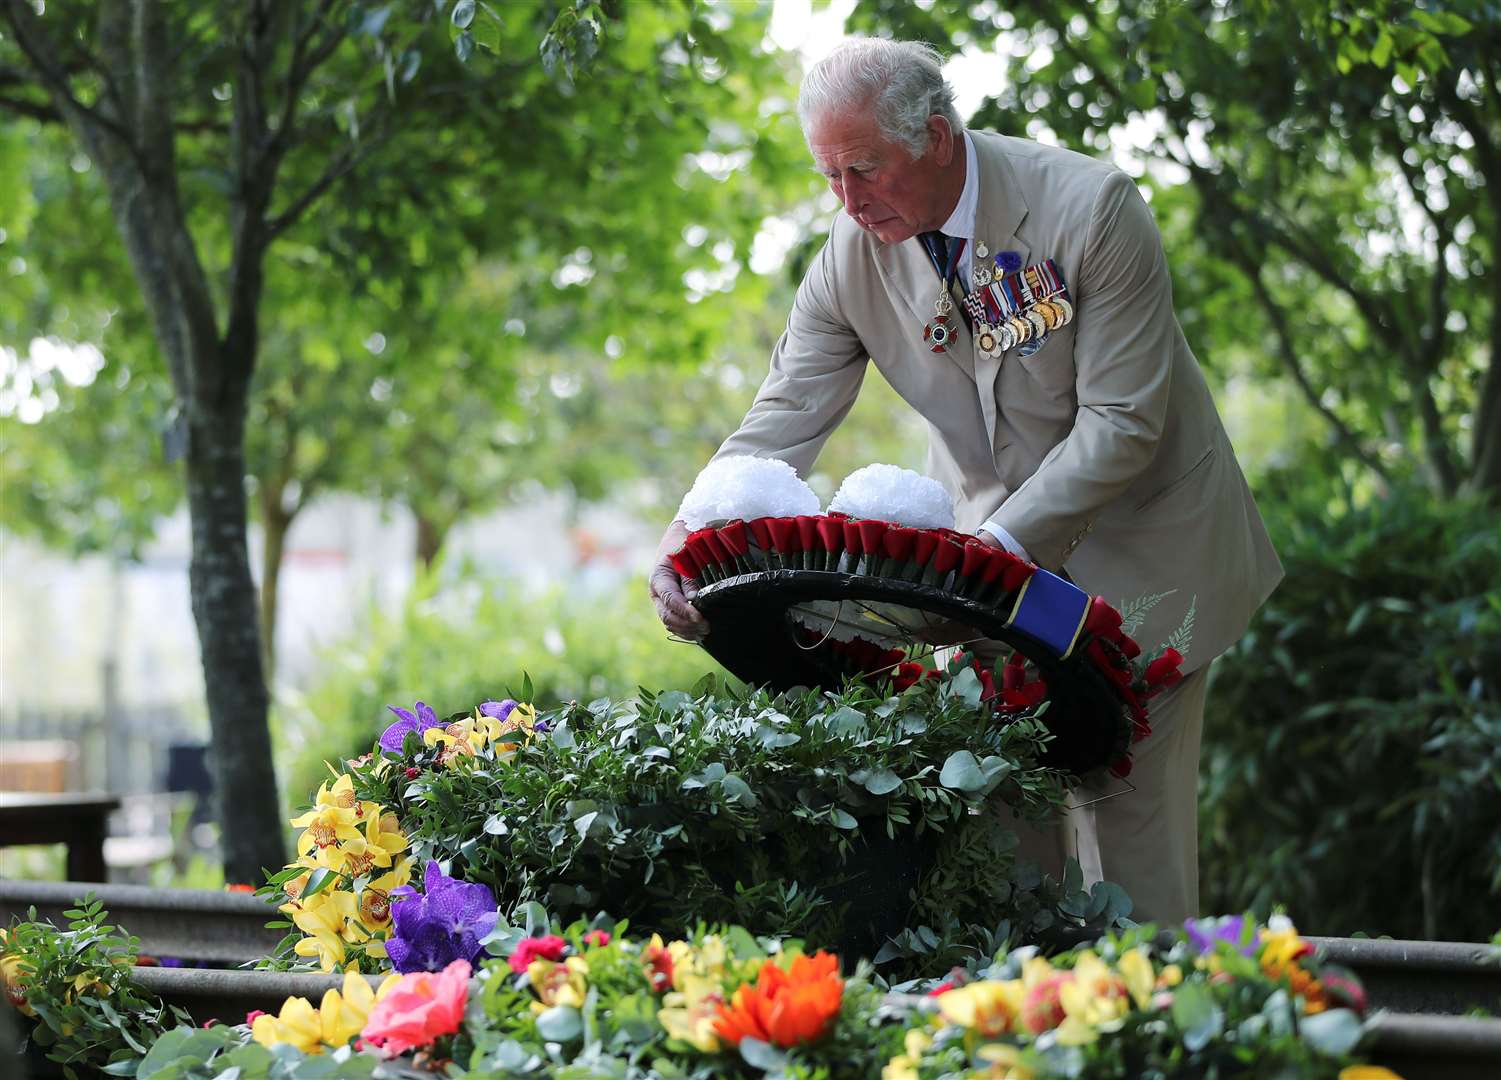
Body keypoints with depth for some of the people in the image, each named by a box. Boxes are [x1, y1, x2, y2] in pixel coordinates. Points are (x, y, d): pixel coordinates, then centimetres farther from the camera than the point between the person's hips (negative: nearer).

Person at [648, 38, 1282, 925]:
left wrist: (1001, 543, -32)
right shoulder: (852, 255, -10)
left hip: (1134, 547, -4)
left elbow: (1121, 424, -23)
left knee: (1130, 819, -3)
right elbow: (779, 428, -10)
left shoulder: (1091, 209, -23)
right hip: (991, 536, 4)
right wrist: (686, 552, -27)